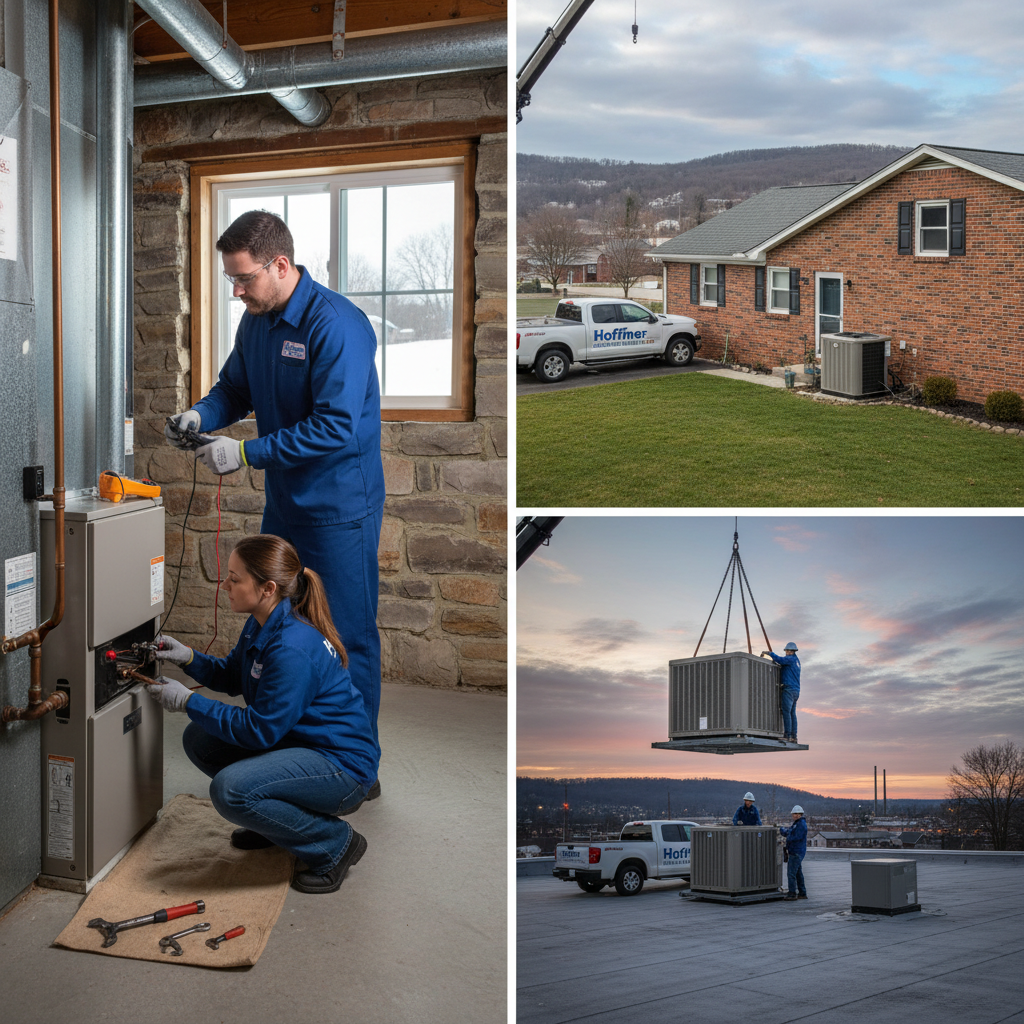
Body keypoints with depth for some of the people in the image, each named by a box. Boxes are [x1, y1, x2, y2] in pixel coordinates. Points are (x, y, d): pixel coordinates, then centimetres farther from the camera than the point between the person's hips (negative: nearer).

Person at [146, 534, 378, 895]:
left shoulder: (293, 649, -29)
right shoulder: (262, 624, 1)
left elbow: (259, 730, -24)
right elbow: (232, 676, 17)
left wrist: (188, 701, -18)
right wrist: (188, 658, -1)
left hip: (343, 767, -10)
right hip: (297, 741, 10)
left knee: (230, 790, -28)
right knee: (199, 740, 6)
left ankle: (335, 842, -8)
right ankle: (276, 818, 20)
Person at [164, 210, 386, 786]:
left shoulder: (336, 325, -23)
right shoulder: (257, 320, 5)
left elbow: (337, 427, -28)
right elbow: (235, 388, 17)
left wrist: (248, 453, -26)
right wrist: (202, 415, -5)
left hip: (340, 508, -9)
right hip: (285, 502, 9)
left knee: (348, 637, 1)